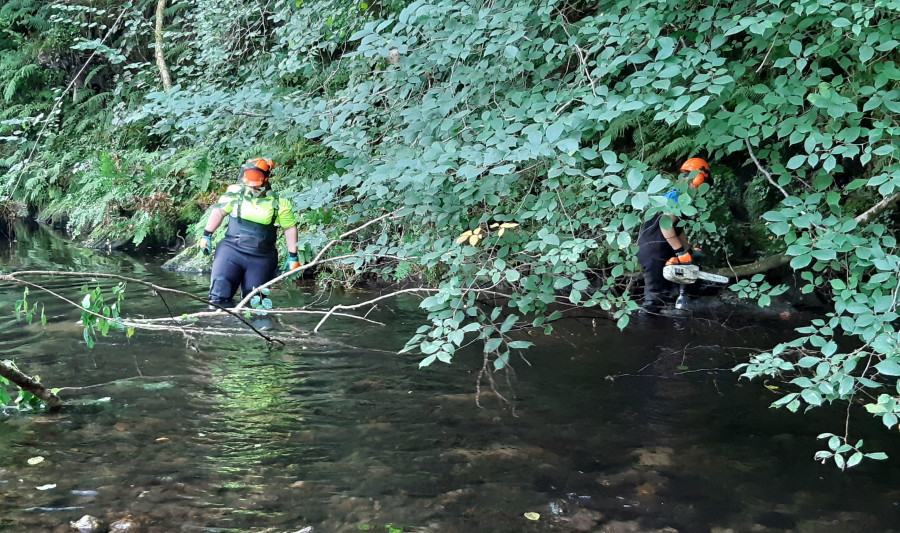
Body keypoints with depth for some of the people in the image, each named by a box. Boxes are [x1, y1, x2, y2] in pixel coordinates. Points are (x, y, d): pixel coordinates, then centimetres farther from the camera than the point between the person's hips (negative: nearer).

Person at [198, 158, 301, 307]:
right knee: (219, 296, -11)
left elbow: (290, 228, 5)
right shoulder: (236, 193, 0)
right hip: (231, 250, 0)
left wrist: (293, 256, 5)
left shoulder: (278, 203, -1)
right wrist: (206, 235, 4)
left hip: (261, 259, 0)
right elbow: (219, 211, 9)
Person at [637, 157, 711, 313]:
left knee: (663, 293, 17)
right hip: (653, 250, -11)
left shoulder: (679, 195, 18)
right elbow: (665, 224, -26)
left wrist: (689, 251, 20)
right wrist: (682, 252, -21)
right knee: (655, 297, -11)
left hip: (660, 251, 11)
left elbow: (677, 228, 24)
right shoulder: (679, 195, -14)